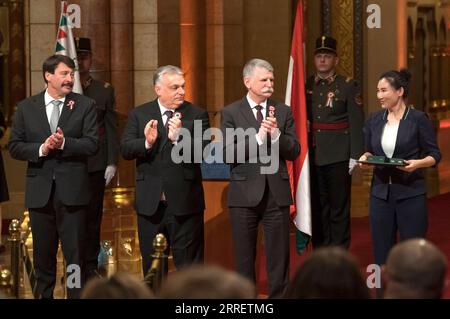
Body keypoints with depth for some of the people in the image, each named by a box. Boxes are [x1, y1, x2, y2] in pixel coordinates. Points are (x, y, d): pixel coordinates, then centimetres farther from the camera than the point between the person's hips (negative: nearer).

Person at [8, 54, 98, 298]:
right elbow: (14, 147, 3)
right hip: (40, 191, 2)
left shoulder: (84, 106, 2)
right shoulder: (26, 107, 6)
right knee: (43, 254, 11)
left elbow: (91, 145, -6)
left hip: (72, 190, -2)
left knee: (75, 255, 0)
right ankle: (44, 295, 21)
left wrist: (64, 143, -20)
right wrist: (41, 149, -13)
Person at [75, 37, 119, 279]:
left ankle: (91, 265, 11)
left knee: (93, 216, 4)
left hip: (96, 165, 1)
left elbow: (111, 129, 5)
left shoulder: (105, 91, 7)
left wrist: (112, 163, -1)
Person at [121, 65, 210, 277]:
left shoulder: (197, 115, 0)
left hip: (185, 203, -2)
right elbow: (125, 150, -3)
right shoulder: (139, 115, 6)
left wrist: (179, 138, -25)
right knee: (151, 266, 12)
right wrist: (146, 142, -21)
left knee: (189, 266, 1)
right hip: (150, 204, 2)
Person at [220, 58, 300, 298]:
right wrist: (257, 137, -18)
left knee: (278, 256, 4)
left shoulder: (283, 111, 6)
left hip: (277, 193, 1)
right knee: (244, 258, 8)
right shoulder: (231, 113, 0)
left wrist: (276, 134, -15)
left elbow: (294, 152, 2)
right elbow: (226, 154, -9)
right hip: (245, 194, -1)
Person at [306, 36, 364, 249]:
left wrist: (355, 155, -11)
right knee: (317, 207, 8)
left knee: (339, 208, 0)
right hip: (312, 156, 4)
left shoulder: (348, 86, -2)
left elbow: (357, 123, -5)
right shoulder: (306, 85, 9)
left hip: (338, 157, -4)